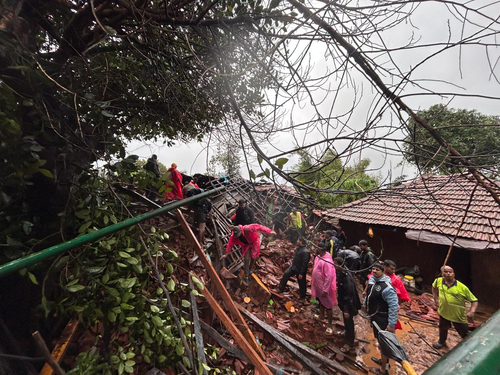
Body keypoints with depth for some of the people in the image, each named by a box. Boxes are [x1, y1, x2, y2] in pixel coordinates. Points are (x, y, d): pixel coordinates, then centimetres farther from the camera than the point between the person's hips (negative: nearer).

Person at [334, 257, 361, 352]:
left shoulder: (347, 278, -34)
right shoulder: (341, 273, -7)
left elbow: (349, 295, -29)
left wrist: (346, 310, -23)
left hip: (348, 304, -8)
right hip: (344, 302, 8)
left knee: (348, 322, 11)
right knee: (347, 322, 28)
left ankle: (349, 343, 30)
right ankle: (348, 335, 51)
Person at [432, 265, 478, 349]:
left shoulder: (462, 287, -20)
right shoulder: (438, 281, -10)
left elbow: (474, 300, -14)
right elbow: (434, 287, 13)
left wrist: (472, 312, -29)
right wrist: (436, 298, 5)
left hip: (459, 316, -3)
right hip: (444, 312, 3)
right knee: (443, 328, 26)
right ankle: (441, 341, 53)